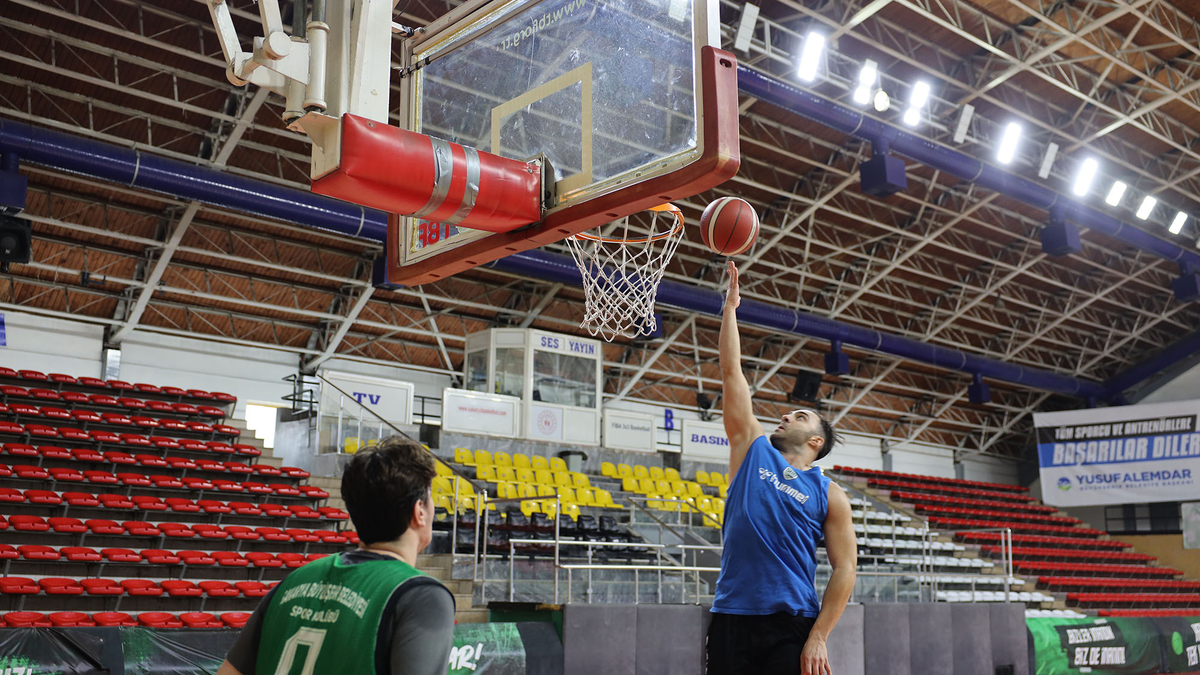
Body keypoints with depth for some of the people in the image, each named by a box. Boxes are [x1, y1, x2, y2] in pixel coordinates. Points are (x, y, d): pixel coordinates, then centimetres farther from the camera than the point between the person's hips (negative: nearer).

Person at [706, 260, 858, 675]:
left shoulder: (829, 495, 6)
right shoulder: (752, 449, 13)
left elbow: (845, 568, 0)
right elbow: (731, 372, 13)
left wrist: (818, 637, -10)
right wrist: (730, 306, 13)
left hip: (792, 624, -2)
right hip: (732, 616, 2)